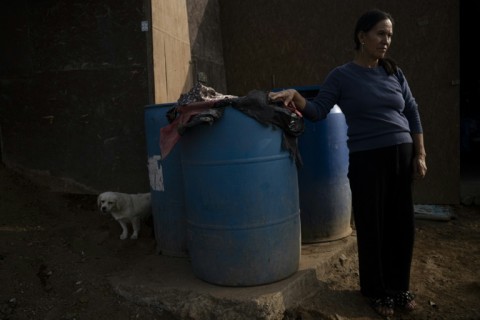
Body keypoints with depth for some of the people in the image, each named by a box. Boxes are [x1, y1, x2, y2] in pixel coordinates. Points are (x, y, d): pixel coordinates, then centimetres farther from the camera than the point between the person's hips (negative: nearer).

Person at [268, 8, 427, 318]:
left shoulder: (394, 72, 9)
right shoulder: (342, 75, -3)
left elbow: (412, 113, 11)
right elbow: (318, 110, -8)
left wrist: (420, 155, 6)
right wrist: (295, 96, -27)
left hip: (402, 154, 5)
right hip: (367, 158, -4)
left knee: (402, 225, 10)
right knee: (372, 227, 5)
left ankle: (400, 287, 30)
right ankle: (377, 291, 25)